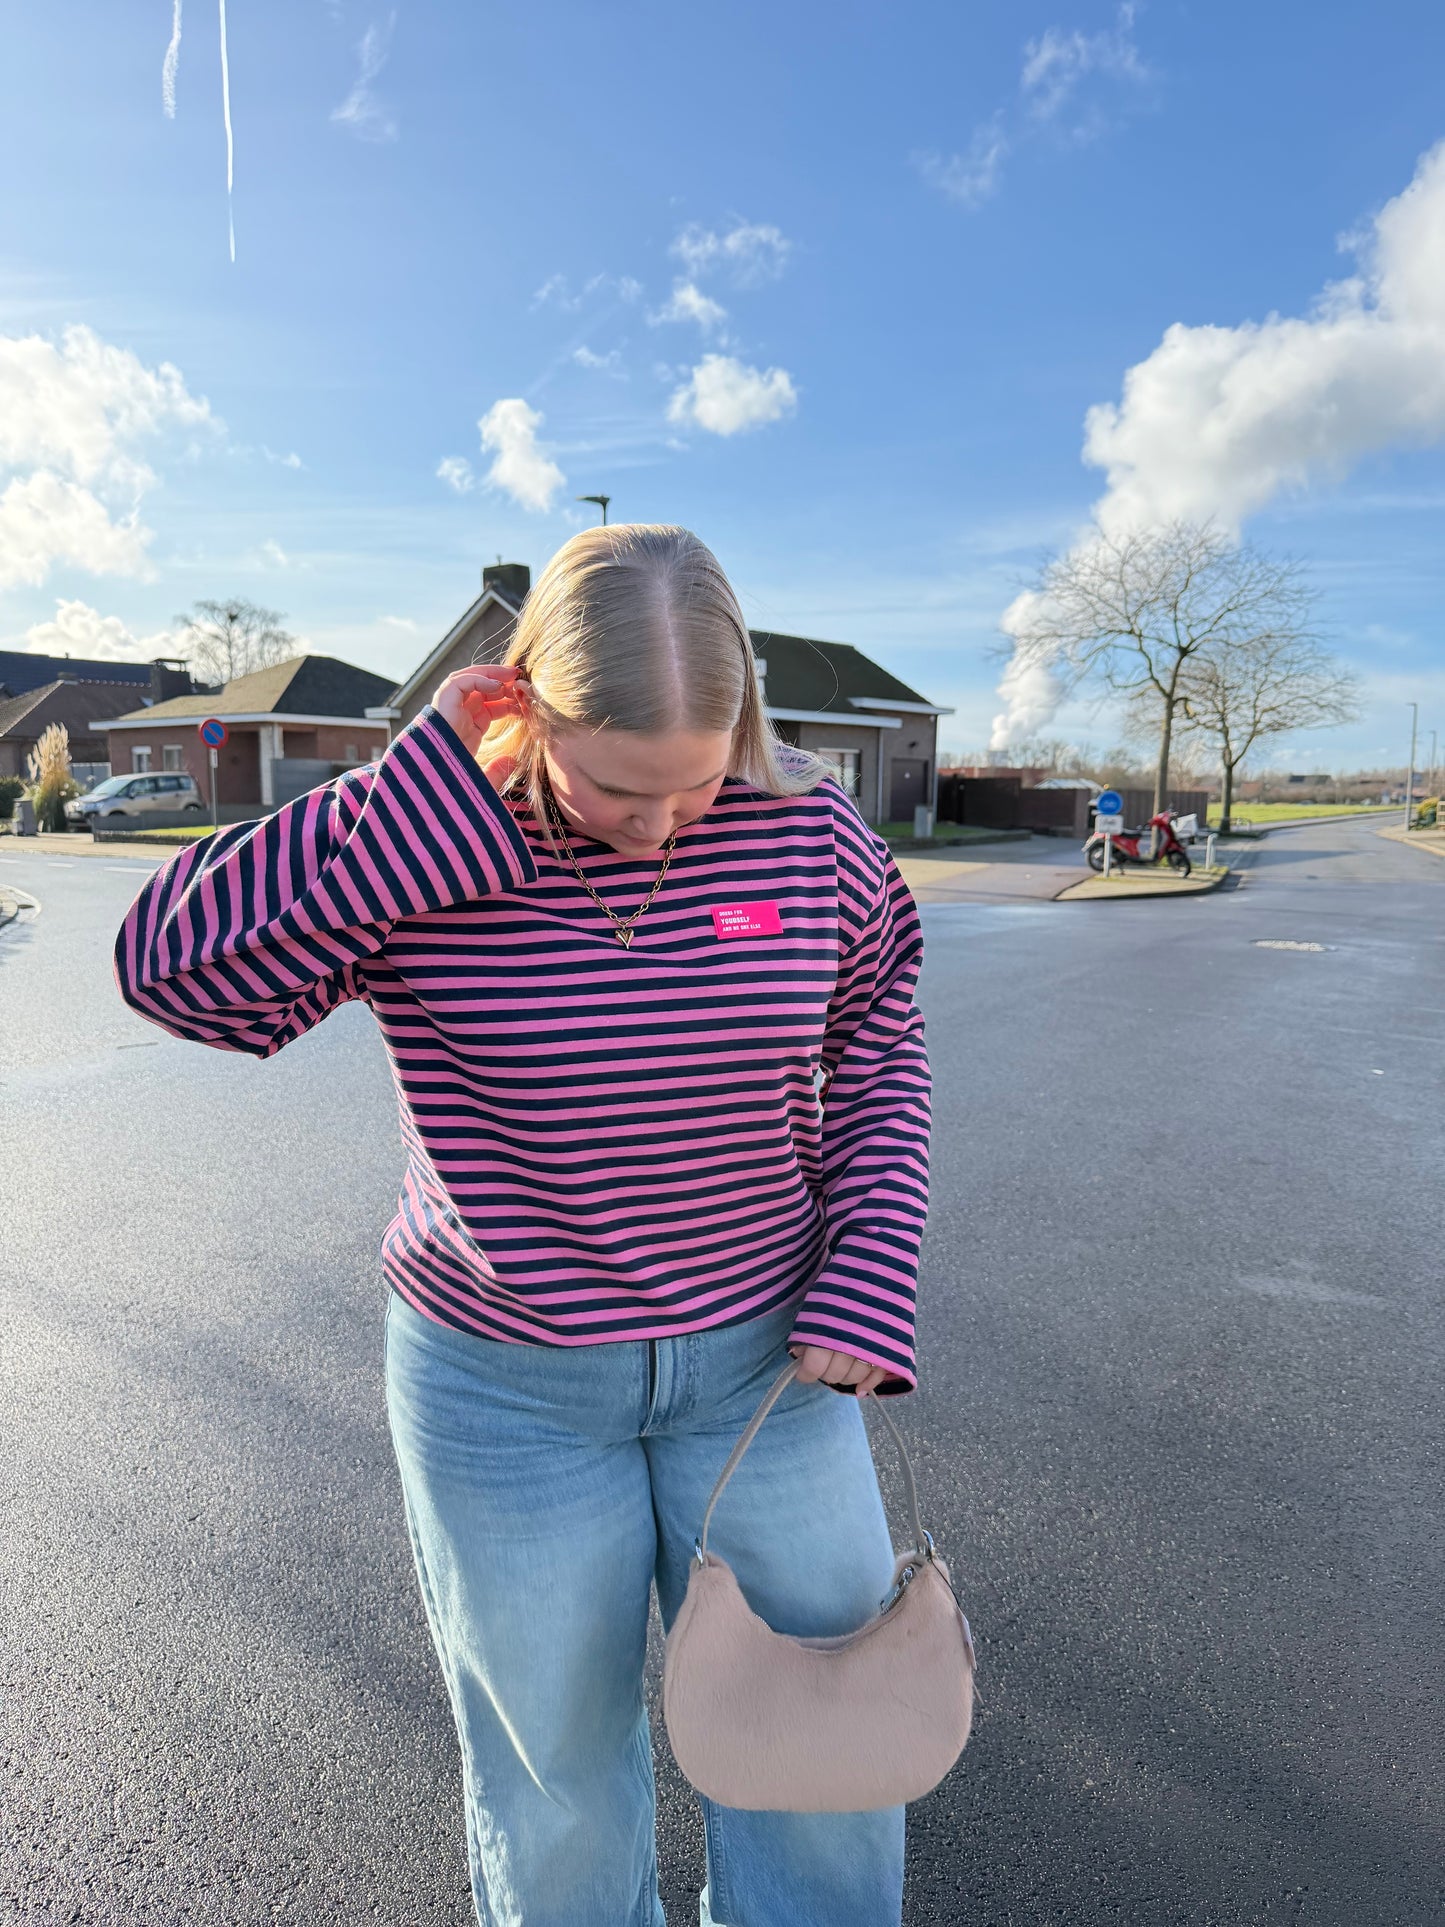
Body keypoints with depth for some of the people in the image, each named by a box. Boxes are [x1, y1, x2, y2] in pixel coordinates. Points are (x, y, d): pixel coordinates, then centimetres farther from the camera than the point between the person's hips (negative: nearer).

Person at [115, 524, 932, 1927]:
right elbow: (174, 965, -24)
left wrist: (868, 1283, -6)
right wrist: (438, 790, -28)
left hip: (764, 1358, 2)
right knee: (554, 1744, 21)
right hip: (503, 1383, -1)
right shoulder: (422, 840, -14)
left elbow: (875, 1044, 2)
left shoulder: (807, 832, -9)